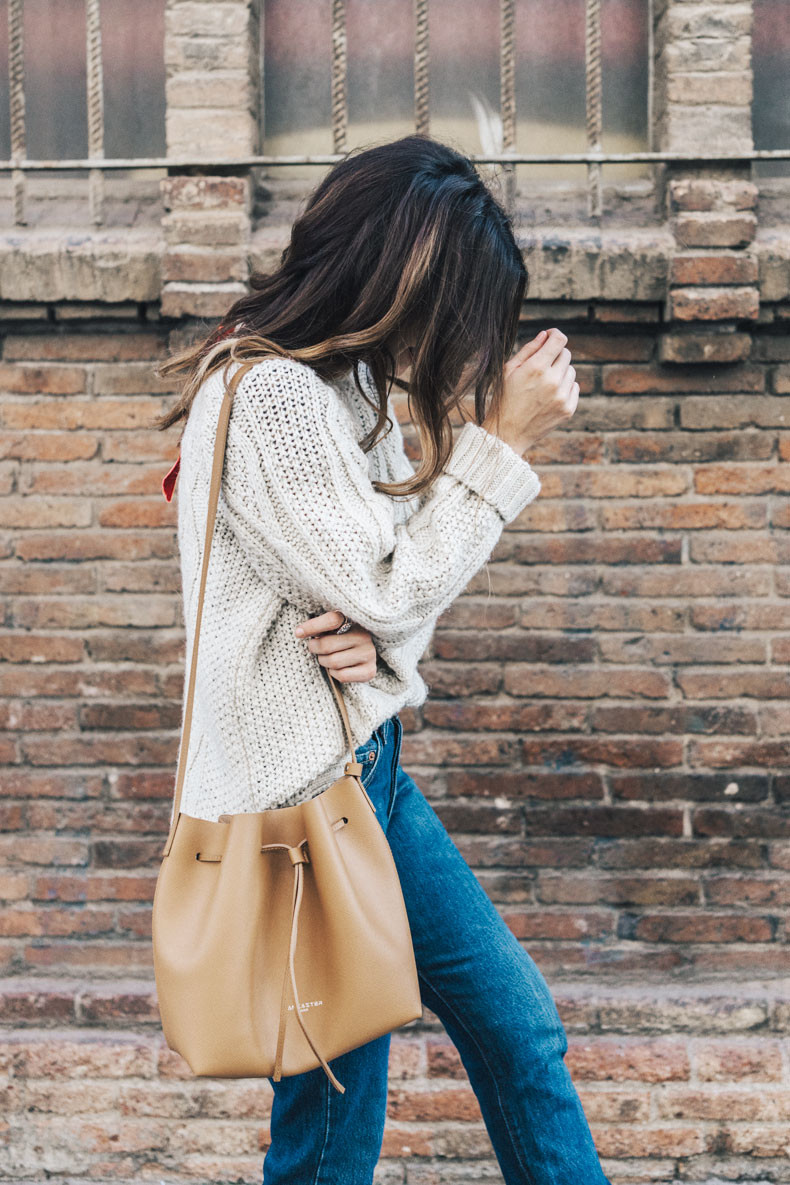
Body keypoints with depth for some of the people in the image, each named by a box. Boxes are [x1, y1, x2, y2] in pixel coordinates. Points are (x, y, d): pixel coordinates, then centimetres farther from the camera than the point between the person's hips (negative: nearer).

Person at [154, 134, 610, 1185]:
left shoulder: (351, 379, 9)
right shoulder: (269, 396, -21)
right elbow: (386, 592, -19)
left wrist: (379, 638, -12)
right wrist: (501, 438, -14)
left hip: (368, 763, 9)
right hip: (303, 789, -9)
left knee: (520, 1024, 17)